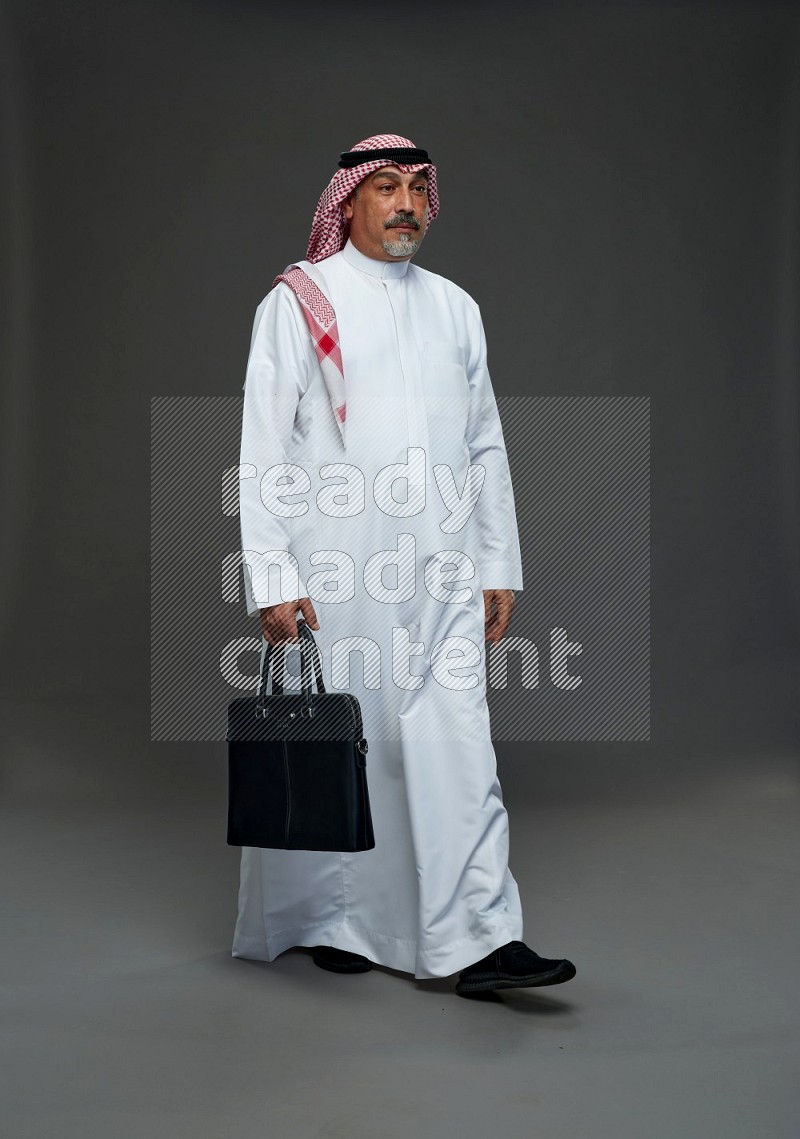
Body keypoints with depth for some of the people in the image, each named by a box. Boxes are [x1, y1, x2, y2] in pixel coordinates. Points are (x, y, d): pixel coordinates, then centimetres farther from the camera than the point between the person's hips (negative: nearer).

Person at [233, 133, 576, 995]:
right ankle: (329, 919, 25)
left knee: (458, 747, -2)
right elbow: (262, 452, -5)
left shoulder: (455, 308, 13)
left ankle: (479, 940, 2)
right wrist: (271, 578, -12)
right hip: (332, 573, -3)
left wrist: (500, 566, 11)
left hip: (440, 575, 4)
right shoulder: (297, 304, 0)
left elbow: (486, 445, 16)